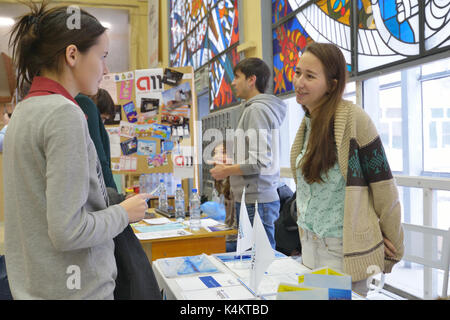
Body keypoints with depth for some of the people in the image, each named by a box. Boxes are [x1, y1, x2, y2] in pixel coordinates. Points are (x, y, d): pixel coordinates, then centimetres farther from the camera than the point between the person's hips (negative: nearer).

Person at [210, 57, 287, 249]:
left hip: (256, 201, -10)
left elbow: (259, 161, -20)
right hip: (252, 199, 10)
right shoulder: (251, 108, 18)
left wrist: (226, 171, -8)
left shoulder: (257, 109, -12)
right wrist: (229, 164, 14)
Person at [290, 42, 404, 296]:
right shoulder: (309, 123, 5)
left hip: (347, 251, -7)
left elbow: (383, 186, -14)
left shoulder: (353, 118, -17)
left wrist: (394, 249, -8)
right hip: (311, 247, 7)